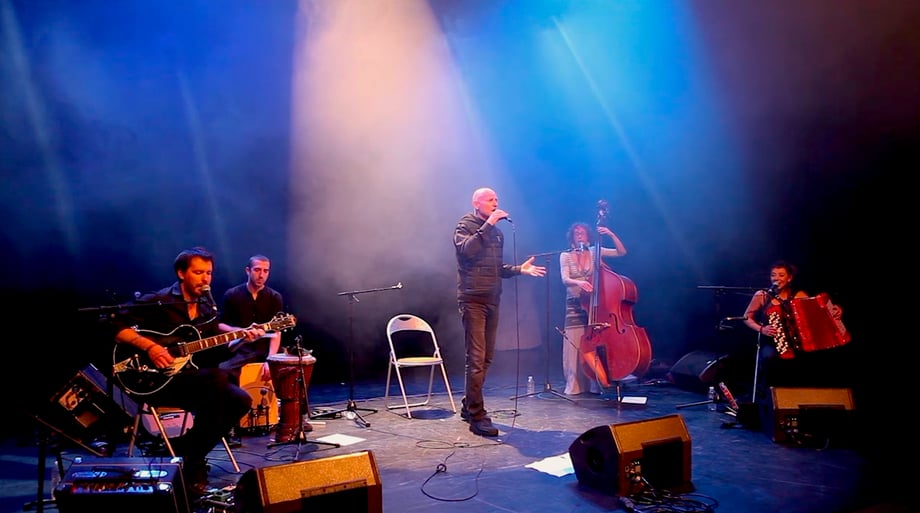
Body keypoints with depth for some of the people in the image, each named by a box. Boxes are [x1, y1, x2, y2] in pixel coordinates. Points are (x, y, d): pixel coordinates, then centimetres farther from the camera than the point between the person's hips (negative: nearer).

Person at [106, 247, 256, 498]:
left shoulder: (207, 306, 12)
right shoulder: (158, 301, -9)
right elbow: (115, 325, -11)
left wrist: (243, 336, -6)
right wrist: (149, 346, -21)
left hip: (193, 378, 7)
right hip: (155, 381, -7)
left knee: (241, 401, -13)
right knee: (218, 379, -31)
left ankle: (182, 447, 5)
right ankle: (193, 465, -16)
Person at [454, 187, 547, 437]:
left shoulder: (496, 232, 19)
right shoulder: (466, 225, -2)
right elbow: (466, 249, -23)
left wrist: (520, 269, 9)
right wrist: (488, 225, -21)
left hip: (492, 299, 8)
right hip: (473, 299, -7)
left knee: (486, 358, 11)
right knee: (476, 358, -11)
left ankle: (468, 406, 23)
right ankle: (477, 416, -8)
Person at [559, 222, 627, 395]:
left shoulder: (595, 252, 6)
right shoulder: (566, 256, 2)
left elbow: (621, 252, 1)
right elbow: (565, 279, -11)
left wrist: (612, 235, -11)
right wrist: (579, 283, -31)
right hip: (574, 305, 0)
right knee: (575, 346, -3)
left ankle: (596, 384, 5)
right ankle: (574, 384, 7)